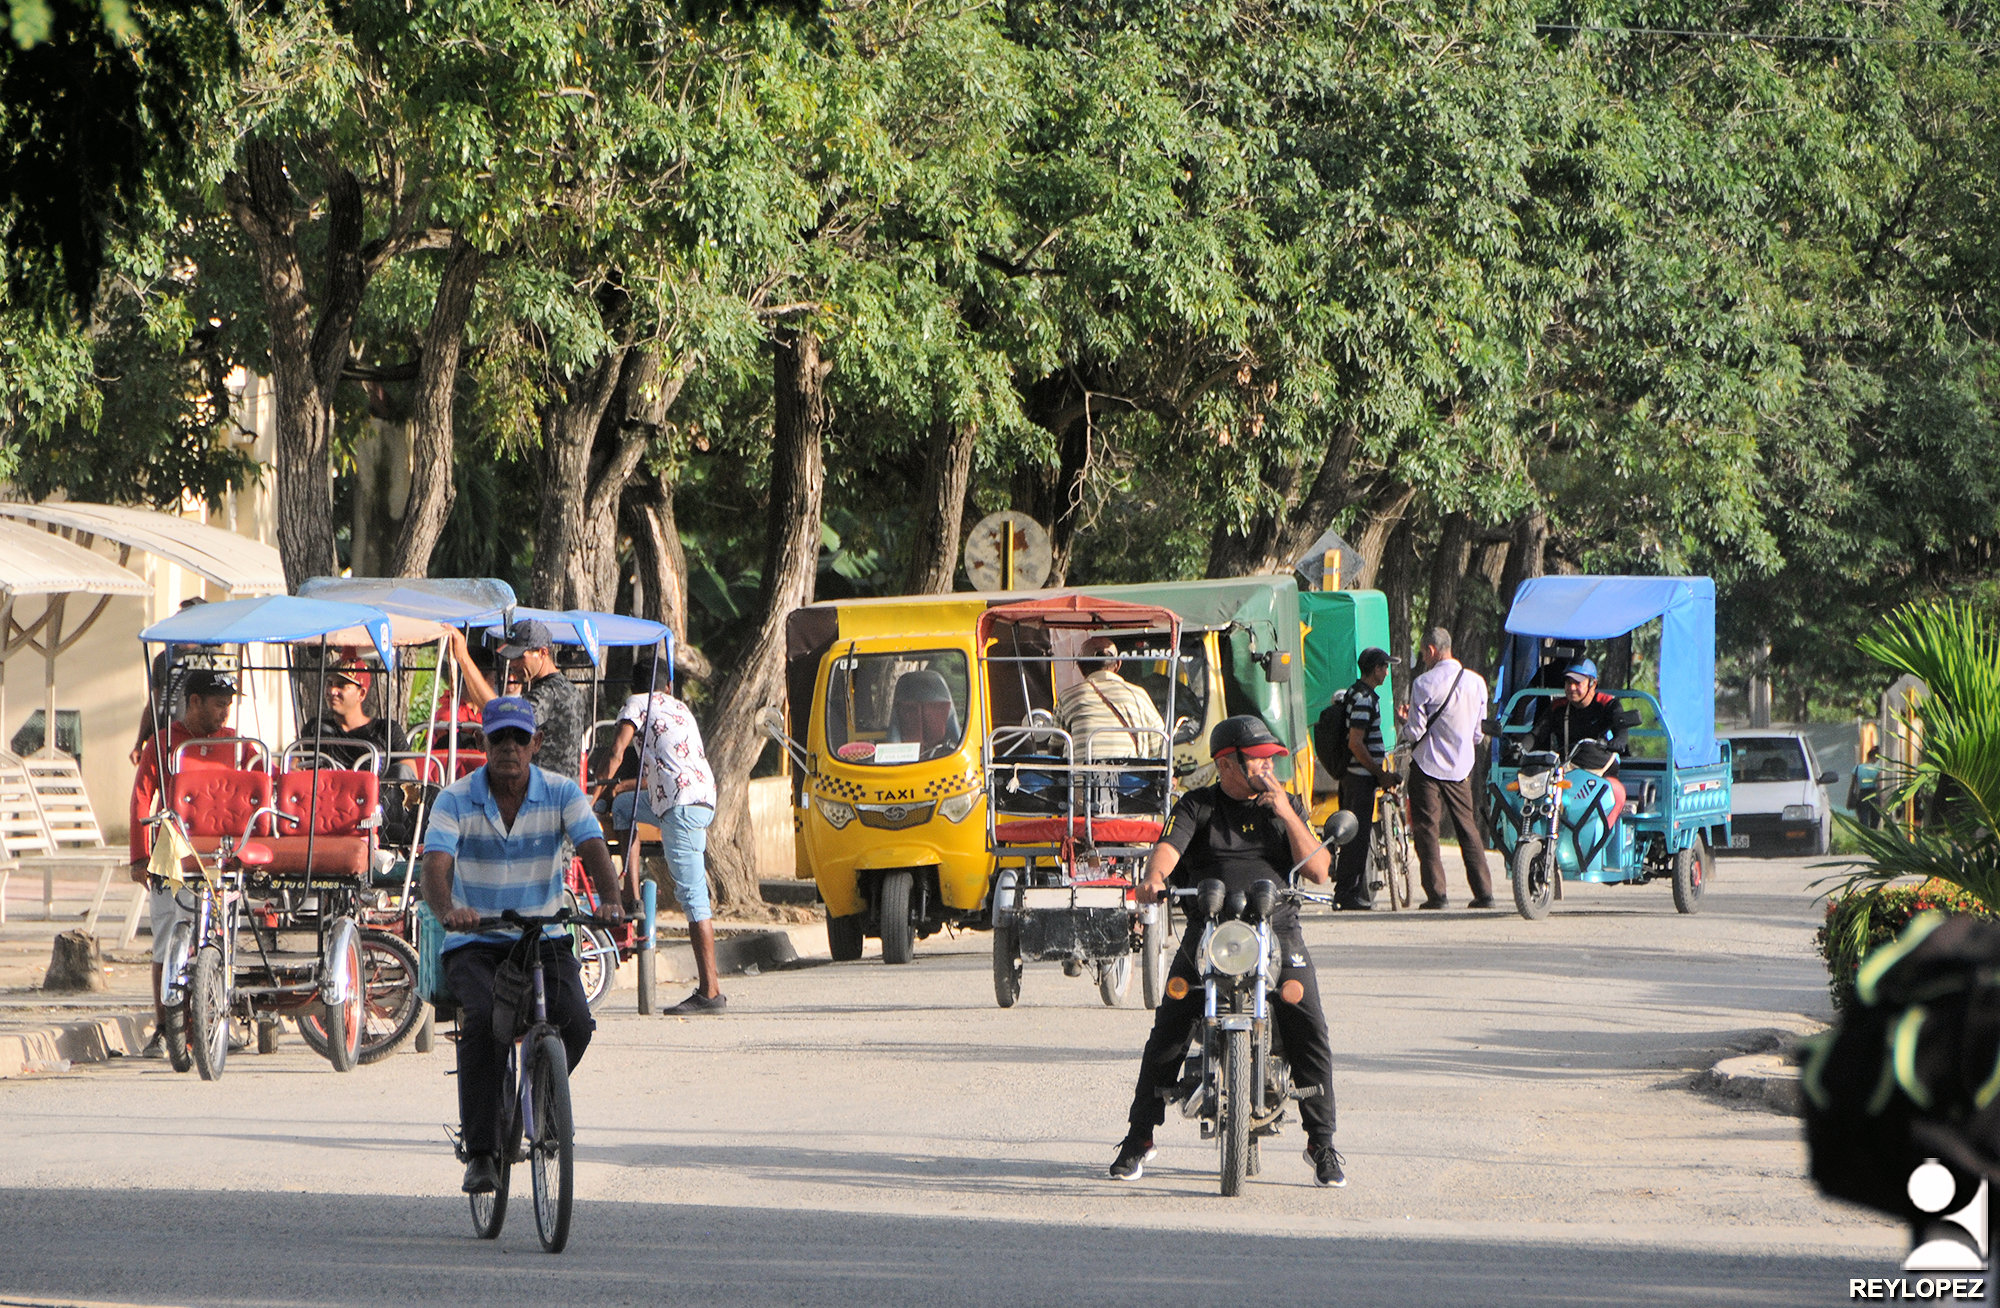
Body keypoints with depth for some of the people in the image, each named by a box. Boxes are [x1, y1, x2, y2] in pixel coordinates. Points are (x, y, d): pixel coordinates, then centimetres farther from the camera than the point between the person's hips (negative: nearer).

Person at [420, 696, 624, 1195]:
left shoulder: (562, 794, -4)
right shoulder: (455, 800, -8)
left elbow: (594, 850, -18)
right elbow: (435, 865, -21)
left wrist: (610, 900, -40)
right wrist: (447, 910, -44)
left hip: (543, 937, 2)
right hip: (474, 942, -1)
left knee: (575, 1021, -24)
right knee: (483, 1018, -31)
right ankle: (479, 1151, -24)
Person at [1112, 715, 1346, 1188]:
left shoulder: (1287, 807, 15)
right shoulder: (1198, 806, 8)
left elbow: (1318, 870, 5)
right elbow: (1169, 847, -10)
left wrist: (1287, 815, -5)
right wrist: (1154, 878, -32)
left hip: (1277, 932, 1)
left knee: (1310, 1033, -14)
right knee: (1167, 1034, -10)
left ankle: (1321, 1144, -1)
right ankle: (1139, 1139, 4)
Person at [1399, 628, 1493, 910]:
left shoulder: (1424, 684, -12)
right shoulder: (1477, 682, 3)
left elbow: (1416, 732, -12)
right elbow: (1479, 733, 8)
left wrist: (1406, 719, 8)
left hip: (1428, 764, -4)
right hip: (1462, 767, 4)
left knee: (1427, 827, 1)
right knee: (1467, 827, 11)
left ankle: (1436, 892, -5)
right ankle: (1483, 891, 8)